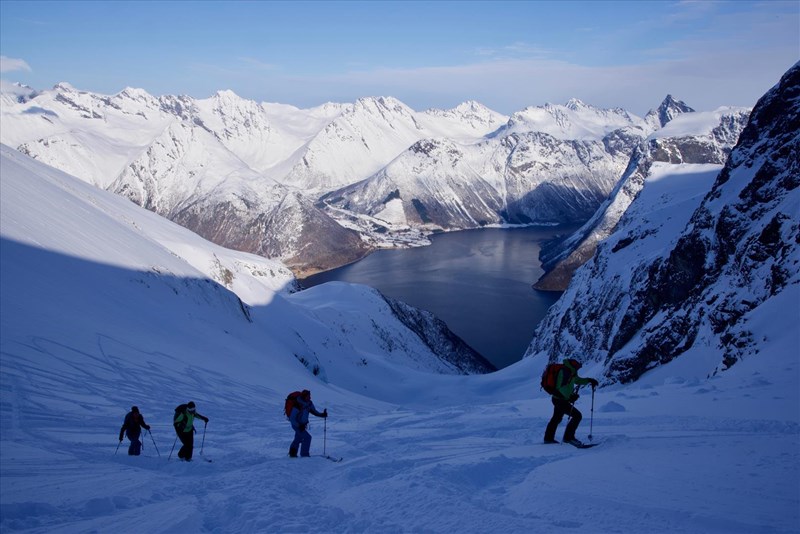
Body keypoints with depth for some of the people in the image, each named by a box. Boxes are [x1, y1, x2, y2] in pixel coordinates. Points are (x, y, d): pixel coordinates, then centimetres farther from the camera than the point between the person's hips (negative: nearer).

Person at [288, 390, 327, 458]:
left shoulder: (309, 403, -11)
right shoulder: (297, 406, -32)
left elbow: (314, 411, 2)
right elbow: (291, 418, -26)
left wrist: (322, 414, -15)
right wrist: (299, 426, -34)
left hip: (303, 424, 8)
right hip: (296, 425, -8)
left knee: (298, 439, 22)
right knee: (307, 437, -17)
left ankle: (292, 453, 40)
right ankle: (305, 454, -5)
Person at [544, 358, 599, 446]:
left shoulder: (570, 372, 9)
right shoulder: (564, 371, -21)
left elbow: (578, 380, 24)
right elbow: (561, 387, -29)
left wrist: (589, 380, 10)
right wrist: (570, 396, -39)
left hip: (558, 399, 11)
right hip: (560, 400, -11)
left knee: (557, 418, 23)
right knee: (577, 415, -12)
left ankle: (548, 438, 35)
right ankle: (568, 437, -8)